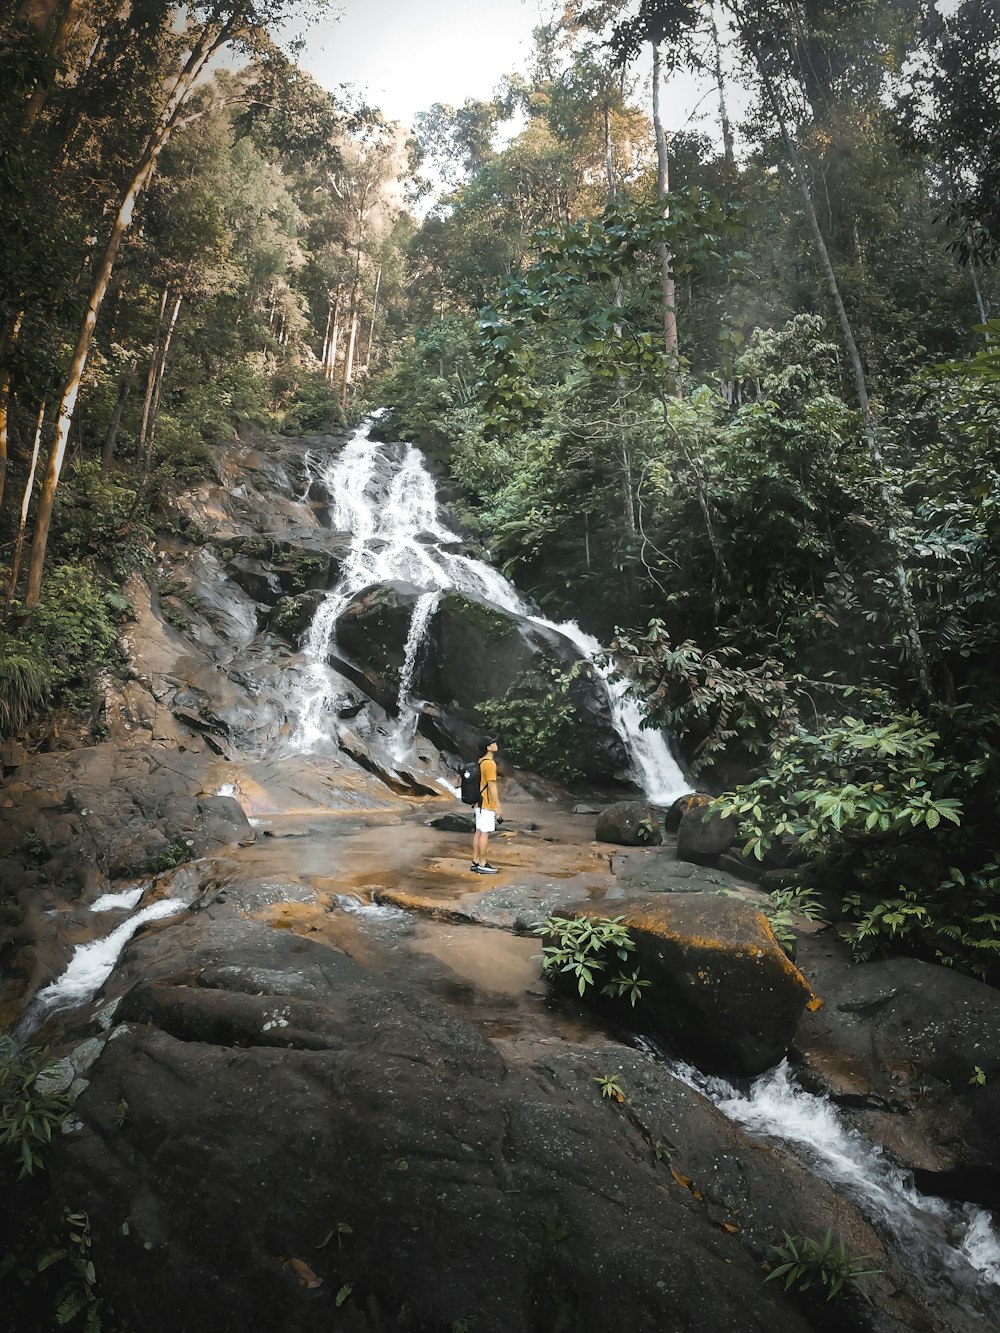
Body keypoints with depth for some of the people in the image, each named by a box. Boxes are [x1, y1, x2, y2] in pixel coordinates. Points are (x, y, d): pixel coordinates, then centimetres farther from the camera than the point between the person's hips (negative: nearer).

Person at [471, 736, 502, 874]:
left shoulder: (481, 762, 11)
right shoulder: (490, 764, -19)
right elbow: (492, 786, -20)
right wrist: (498, 806, -16)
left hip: (480, 803, 9)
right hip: (487, 805, -9)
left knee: (478, 832, 11)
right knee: (485, 833, -4)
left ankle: (476, 862, 16)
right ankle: (482, 865, 0)